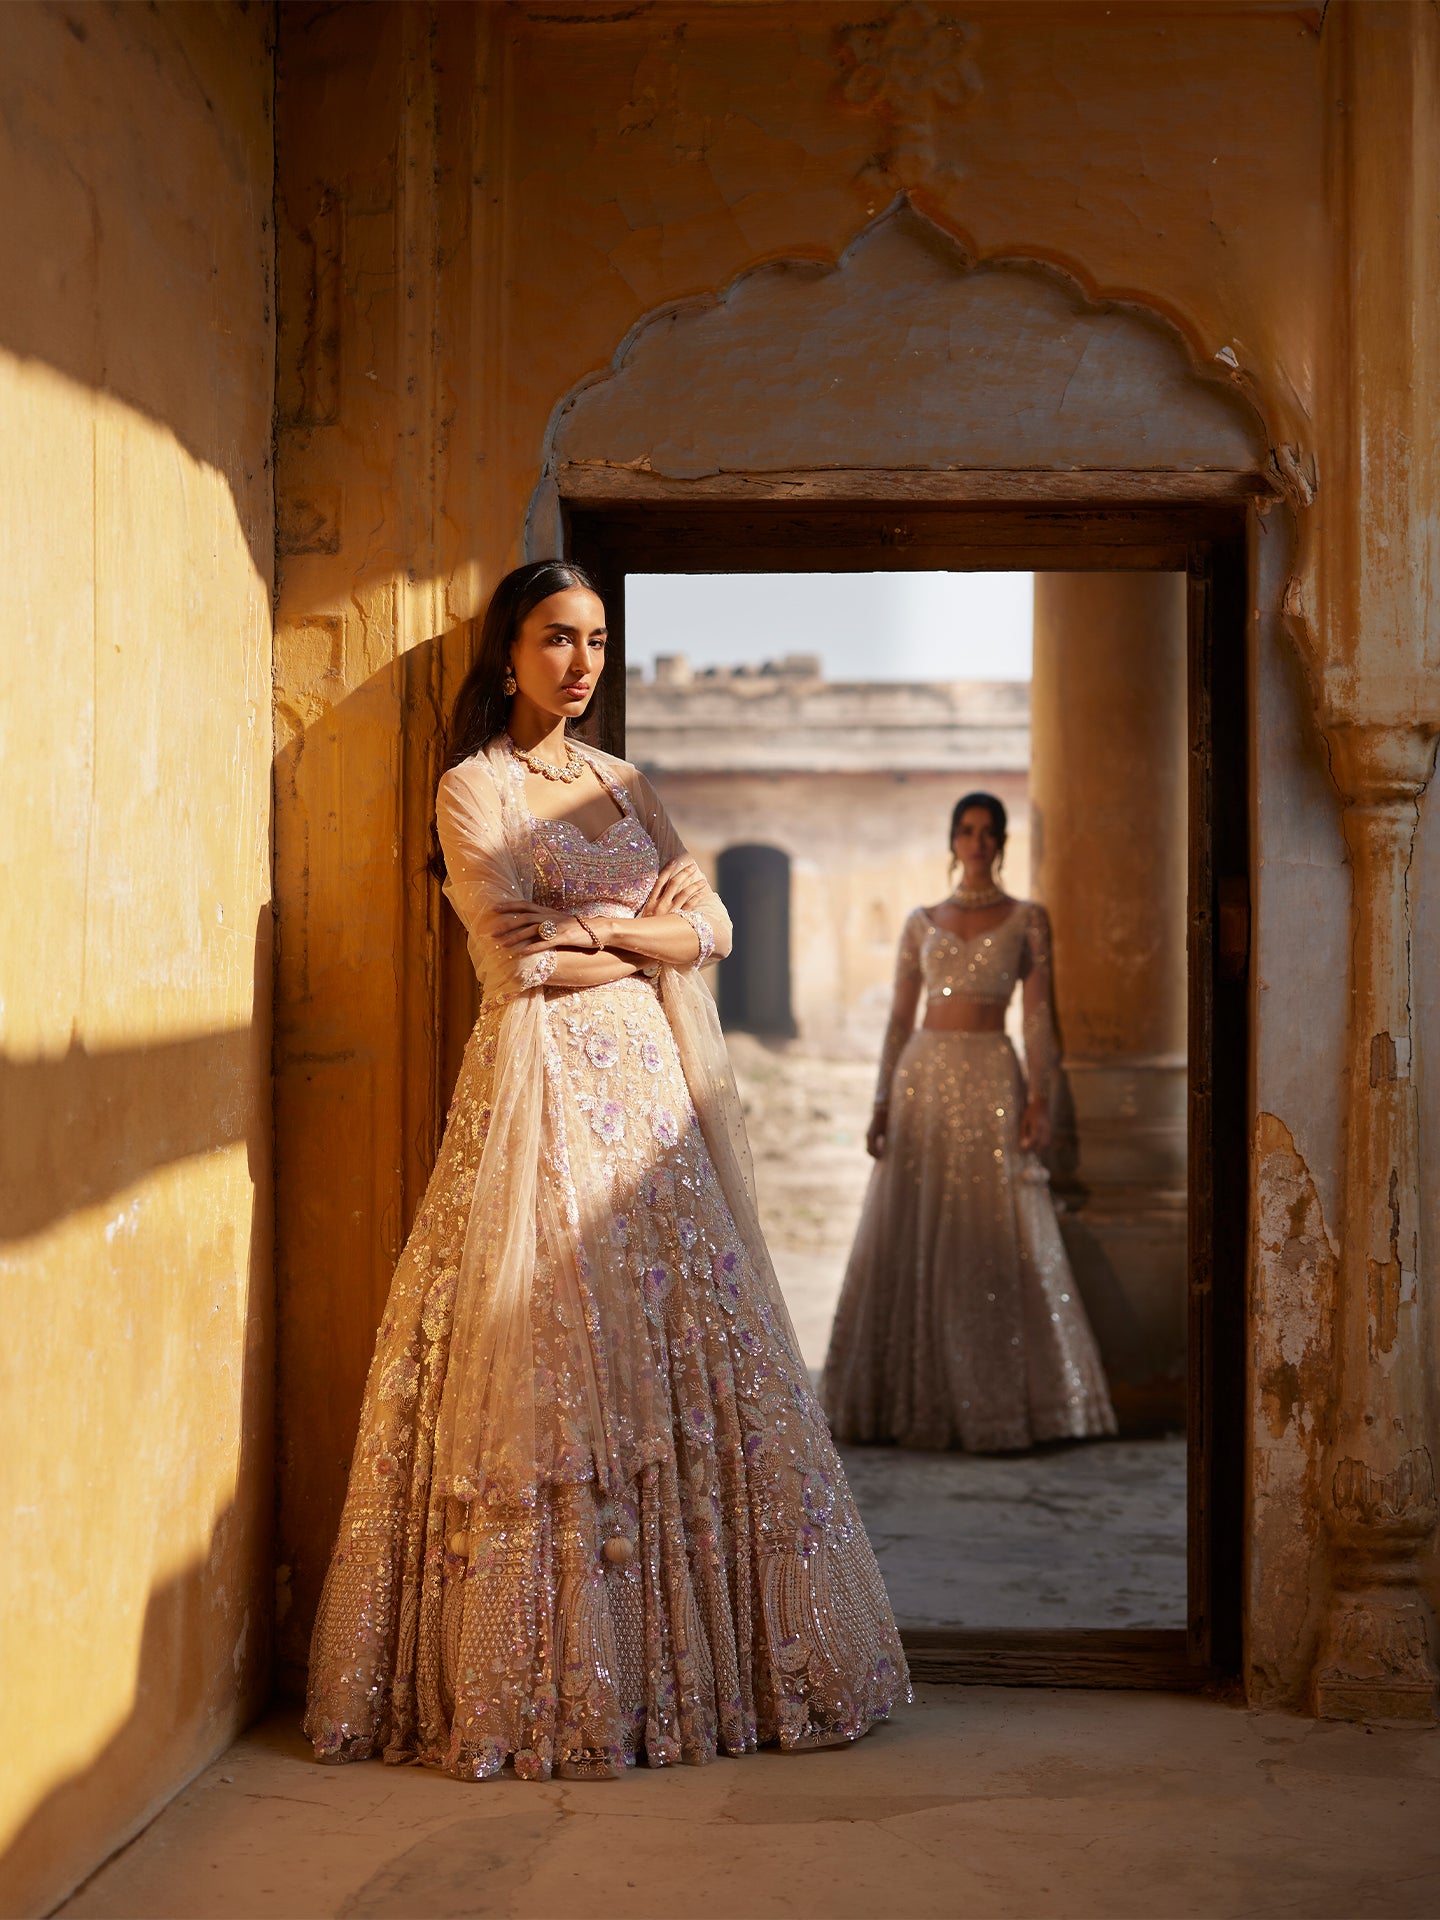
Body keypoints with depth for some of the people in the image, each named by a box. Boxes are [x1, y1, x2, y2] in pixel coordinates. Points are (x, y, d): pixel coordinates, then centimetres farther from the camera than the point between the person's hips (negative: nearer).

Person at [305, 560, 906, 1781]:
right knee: (557, 1371, -9)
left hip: (648, 1084, 6)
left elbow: (712, 925, 11)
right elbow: (524, 959, -10)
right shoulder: (475, 789, 0)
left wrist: (600, 929, -6)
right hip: (547, 1084, -6)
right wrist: (651, 932, 0)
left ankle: (689, 1668, 10)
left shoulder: (618, 784, 19)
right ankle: (554, 1693, -2)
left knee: (689, 1365, 3)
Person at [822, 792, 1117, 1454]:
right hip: (924, 1077, 3)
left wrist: (1038, 1096, -10)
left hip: (991, 1077, -2)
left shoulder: (1025, 920, 6)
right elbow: (899, 1016, 10)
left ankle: (997, 1400, 1)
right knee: (911, 1241, 1)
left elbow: (1038, 1014, 1)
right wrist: (882, 1101, 2)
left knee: (994, 1240, -5)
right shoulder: (922, 922, 12)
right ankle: (914, 1395, 9)